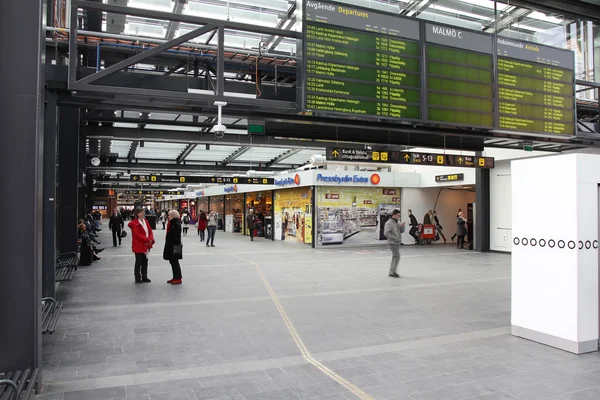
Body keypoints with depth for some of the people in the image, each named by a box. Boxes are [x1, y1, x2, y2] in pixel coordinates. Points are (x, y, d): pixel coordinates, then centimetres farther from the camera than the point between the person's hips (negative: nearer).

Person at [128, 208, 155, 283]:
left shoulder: (146, 221, 10)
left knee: (145, 261, 13)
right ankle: (137, 278, 11)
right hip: (139, 246, -7)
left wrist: (151, 239, -11)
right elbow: (137, 234, -21)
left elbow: (150, 231, 9)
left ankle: (144, 277, 22)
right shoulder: (134, 223, -13)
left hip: (146, 245, 7)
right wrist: (148, 240, -23)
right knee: (138, 262, 1)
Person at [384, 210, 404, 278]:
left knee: (395, 257, 14)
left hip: (397, 243, 9)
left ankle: (392, 271, 24)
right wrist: (395, 237, -21)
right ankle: (392, 272, -6)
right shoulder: (389, 223, -14)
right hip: (392, 242, -9)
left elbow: (402, 231, 16)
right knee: (397, 256, -12)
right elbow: (386, 233, -21)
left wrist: (402, 226, -4)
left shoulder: (398, 222, 11)